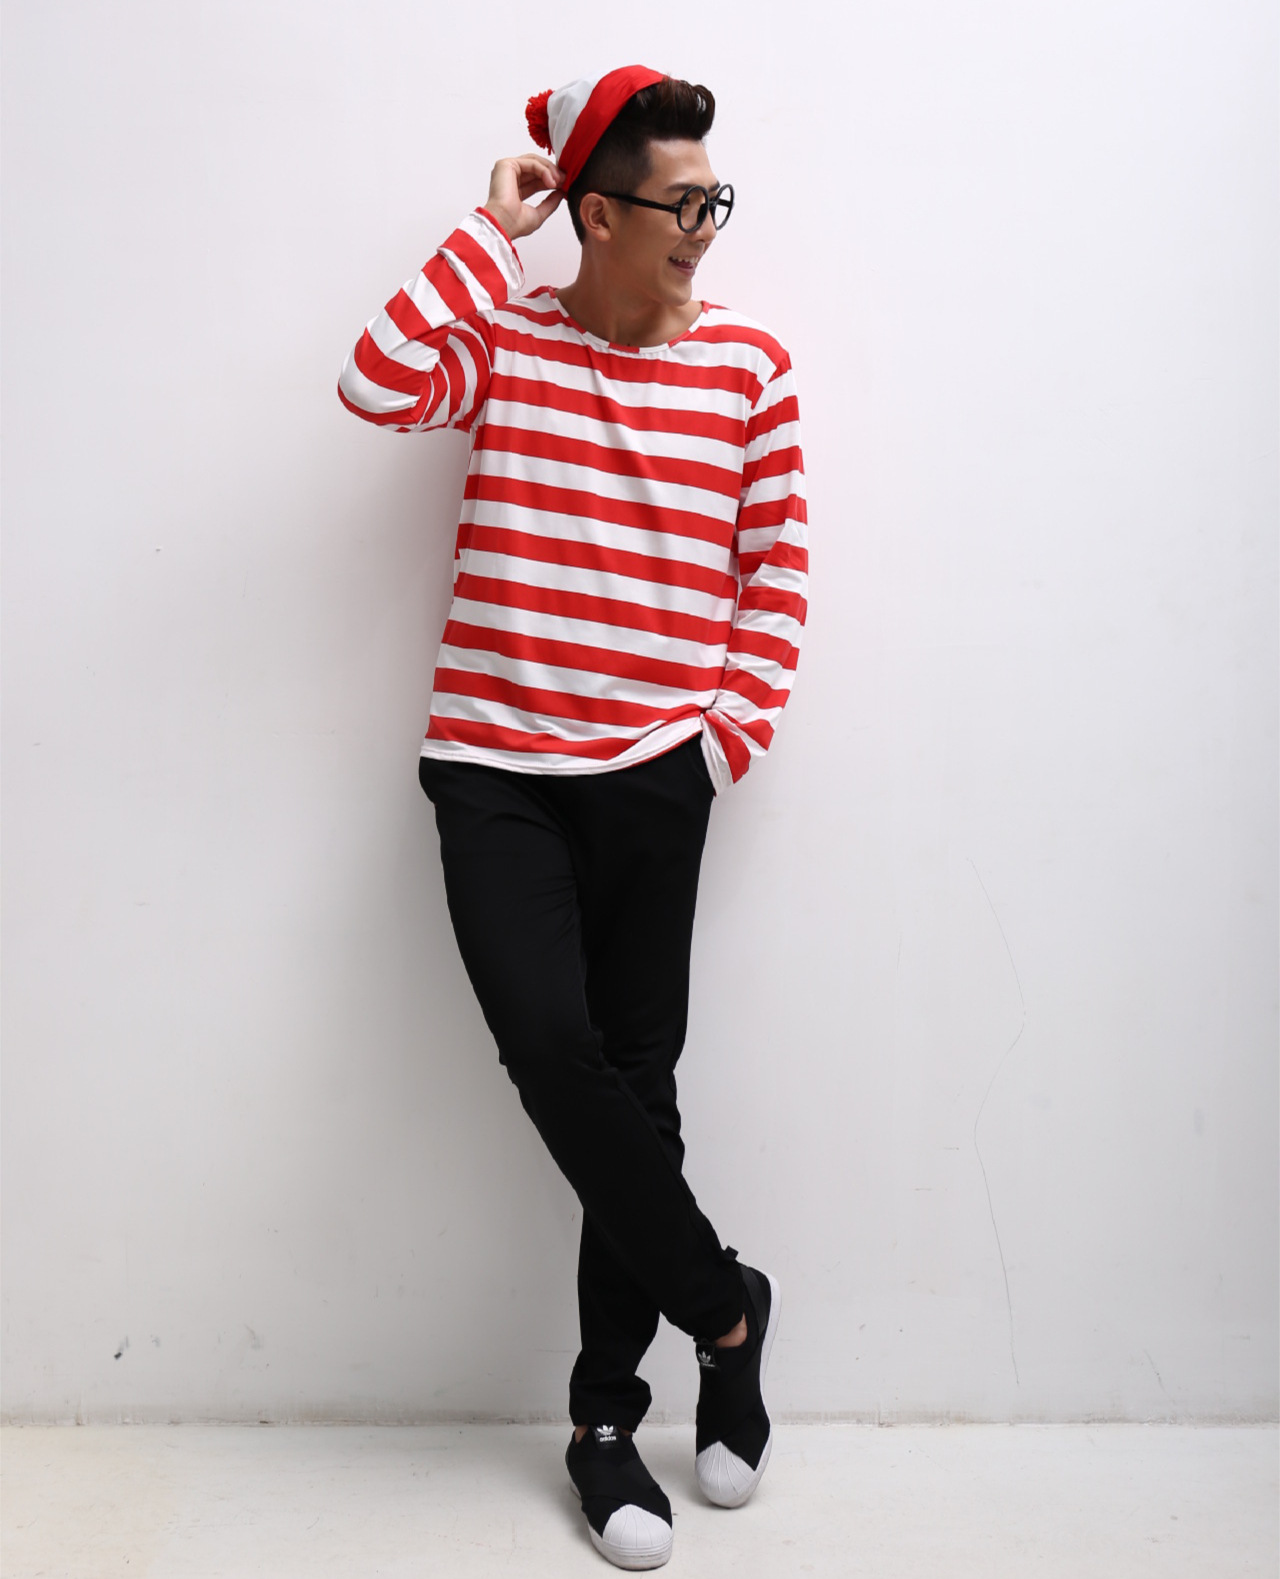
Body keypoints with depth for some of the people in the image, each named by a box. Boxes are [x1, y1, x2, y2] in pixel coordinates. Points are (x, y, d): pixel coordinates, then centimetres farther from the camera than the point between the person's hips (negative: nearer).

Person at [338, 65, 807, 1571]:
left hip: (653, 780, 1)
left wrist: (735, 729, -2)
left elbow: (778, 570, 9)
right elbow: (378, 383, -15)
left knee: (635, 1084, 4)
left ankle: (606, 1419, 21)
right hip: (494, 770, -1)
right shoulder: (501, 340, 5)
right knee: (552, 1046, -17)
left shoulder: (748, 364, 6)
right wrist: (493, 226, -7)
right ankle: (724, 1305, 9)